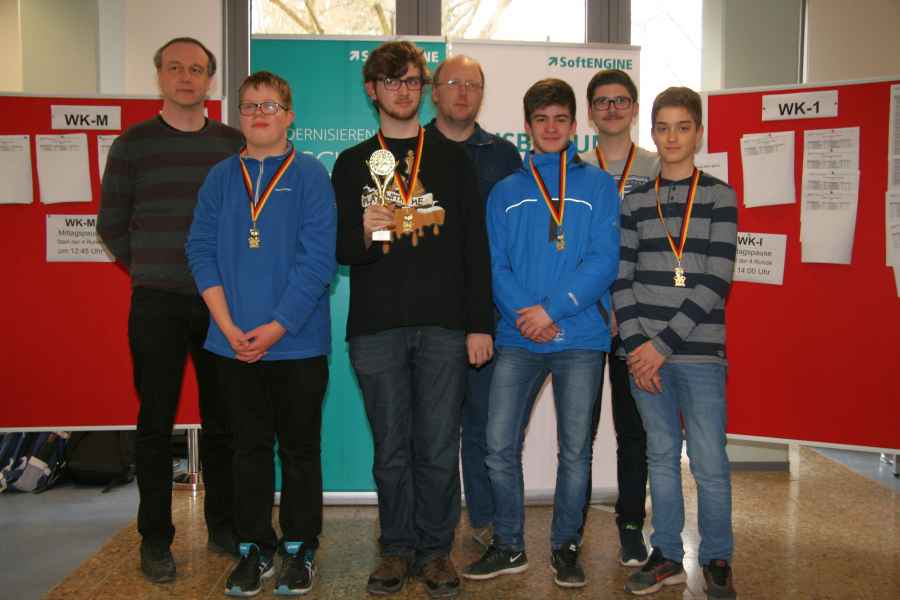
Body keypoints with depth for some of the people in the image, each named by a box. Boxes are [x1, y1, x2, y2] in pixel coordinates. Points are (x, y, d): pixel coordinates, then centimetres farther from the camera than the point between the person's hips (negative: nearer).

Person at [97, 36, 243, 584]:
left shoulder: (235, 144, 7)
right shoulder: (133, 144, 3)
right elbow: (112, 225, 7)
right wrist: (151, 271, 6)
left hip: (222, 301, 2)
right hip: (157, 305, -1)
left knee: (223, 418, 7)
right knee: (157, 421, 3)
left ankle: (223, 525, 22)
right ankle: (156, 538, 15)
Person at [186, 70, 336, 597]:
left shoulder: (310, 174, -2)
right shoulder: (221, 177, 8)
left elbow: (318, 259, -10)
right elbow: (202, 251, 2)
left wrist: (275, 327, -15)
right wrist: (230, 328, -10)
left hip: (298, 342, -2)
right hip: (235, 345, 3)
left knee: (300, 449, 9)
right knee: (250, 449, 12)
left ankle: (300, 548, 24)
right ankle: (255, 548, 27)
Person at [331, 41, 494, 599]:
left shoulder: (452, 157, 10)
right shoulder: (352, 163, 12)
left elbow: (476, 245, 5)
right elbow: (339, 248, 9)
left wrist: (481, 322, -2)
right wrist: (363, 234, -15)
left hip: (444, 326, 0)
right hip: (376, 328, 1)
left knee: (439, 448, 3)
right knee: (391, 449, 7)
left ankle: (436, 548, 19)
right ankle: (398, 548, 22)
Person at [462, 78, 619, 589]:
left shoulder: (598, 185, 5)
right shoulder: (506, 192, 12)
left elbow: (604, 260, -6)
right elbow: (496, 265, 3)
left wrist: (552, 309, -16)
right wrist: (524, 312, -14)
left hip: (581, 338, -1)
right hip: (519, 337, 2)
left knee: (576, 449, 6)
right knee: (500, 446, 0)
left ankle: (566, 547, 24)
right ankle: (509, 546, 19)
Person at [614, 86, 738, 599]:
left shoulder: (720, 196, 2)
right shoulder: (635, 202, 10)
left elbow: (715, 282, -7)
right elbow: (622, 279, 5)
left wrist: (664, 343, -12)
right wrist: (635, 345, -7)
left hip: (699, 351, -2)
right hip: (644, 351, 3)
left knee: (710, 462, 1)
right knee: (662, 456, 10)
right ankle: (667, 555, 23)